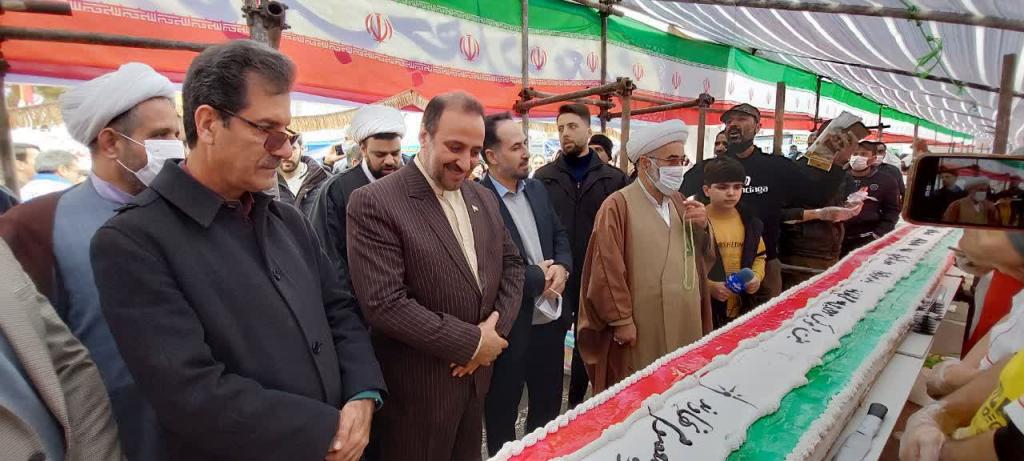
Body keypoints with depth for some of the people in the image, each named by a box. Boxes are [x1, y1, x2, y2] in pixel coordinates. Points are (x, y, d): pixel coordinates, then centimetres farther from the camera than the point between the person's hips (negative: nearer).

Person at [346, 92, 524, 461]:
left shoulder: (484, 198, 5)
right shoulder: (374, 203, -17)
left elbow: (512, 264, 9)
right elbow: (383, 303, -23)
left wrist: (497, 331, -7)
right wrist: (472, 343, -19)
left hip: (476, 376, 7)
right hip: (417, 389, -6)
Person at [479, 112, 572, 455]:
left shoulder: (537, 189, 6)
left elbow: (560, 235, 13)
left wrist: (562, 268, -8)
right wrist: (539, 276, -15)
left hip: (549, 317, 7)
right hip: (509, 327, -7)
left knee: (549, 409, 25)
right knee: (502, 418, 17)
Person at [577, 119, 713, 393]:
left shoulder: (678, 202, 10)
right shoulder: (618, 205, -14)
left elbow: (702, 256, 15)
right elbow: (607, 271, -17)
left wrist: (702, 227, -4)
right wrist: (621, 321, -15)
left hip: (684, 324, 7)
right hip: (640, 329, -6)